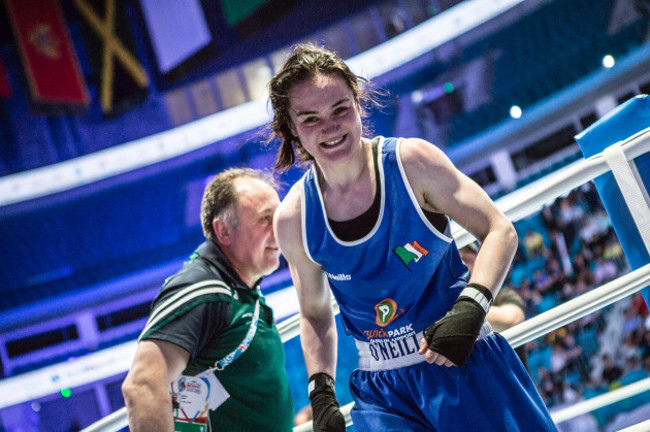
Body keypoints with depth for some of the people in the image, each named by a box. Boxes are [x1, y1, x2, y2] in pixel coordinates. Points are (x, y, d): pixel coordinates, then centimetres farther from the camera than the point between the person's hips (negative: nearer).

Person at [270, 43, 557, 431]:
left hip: (465, 361, -1)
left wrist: (470, 308, -22)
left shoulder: (411, 161, -11)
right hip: (382, 390, 2)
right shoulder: (293, 220, -4)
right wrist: (321, 392, 0)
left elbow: (499, 230, -7)